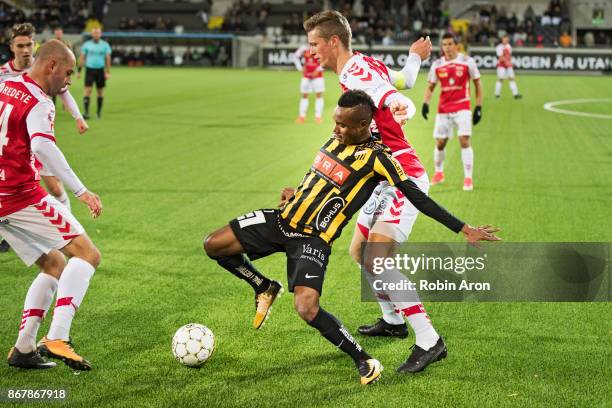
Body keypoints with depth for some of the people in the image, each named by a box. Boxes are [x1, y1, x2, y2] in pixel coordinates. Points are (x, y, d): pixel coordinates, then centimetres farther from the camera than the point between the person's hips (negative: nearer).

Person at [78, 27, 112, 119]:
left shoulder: (105, 45, 3)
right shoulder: (86, 44, 3)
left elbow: (107, 59, 2)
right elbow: (82, 58, 6)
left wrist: (108, 72, -5)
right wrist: (79, 71, 2)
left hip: (100, 70, 1)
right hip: (89, 70, -1)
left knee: (100, 91, 6)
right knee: (88, 90, -10)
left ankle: (99, 111, 18)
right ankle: (86, 112, -12)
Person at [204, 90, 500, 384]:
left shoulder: (376, 157, -15)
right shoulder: (337, 139, 5)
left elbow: (417, 197, -16)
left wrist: (464, 230, -18)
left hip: (313, 239, -7)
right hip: (282, 220, 7)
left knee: (306, 308, -28)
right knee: (213, 246, 1)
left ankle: (364, 361, -8)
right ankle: (265, 289, 26)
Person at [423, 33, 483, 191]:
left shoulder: (467, 61, -4)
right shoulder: (437, 64, 3)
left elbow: (478, 85, 2)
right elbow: (430, 87, 12)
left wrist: (478, 107, -3)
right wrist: (425, 103, -5)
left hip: (462, 108, -3)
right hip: (443, 109, 3)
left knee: (464, 141, -13)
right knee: (440, 143, 7)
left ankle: (468, 178, -8)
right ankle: (438, 173, 31)